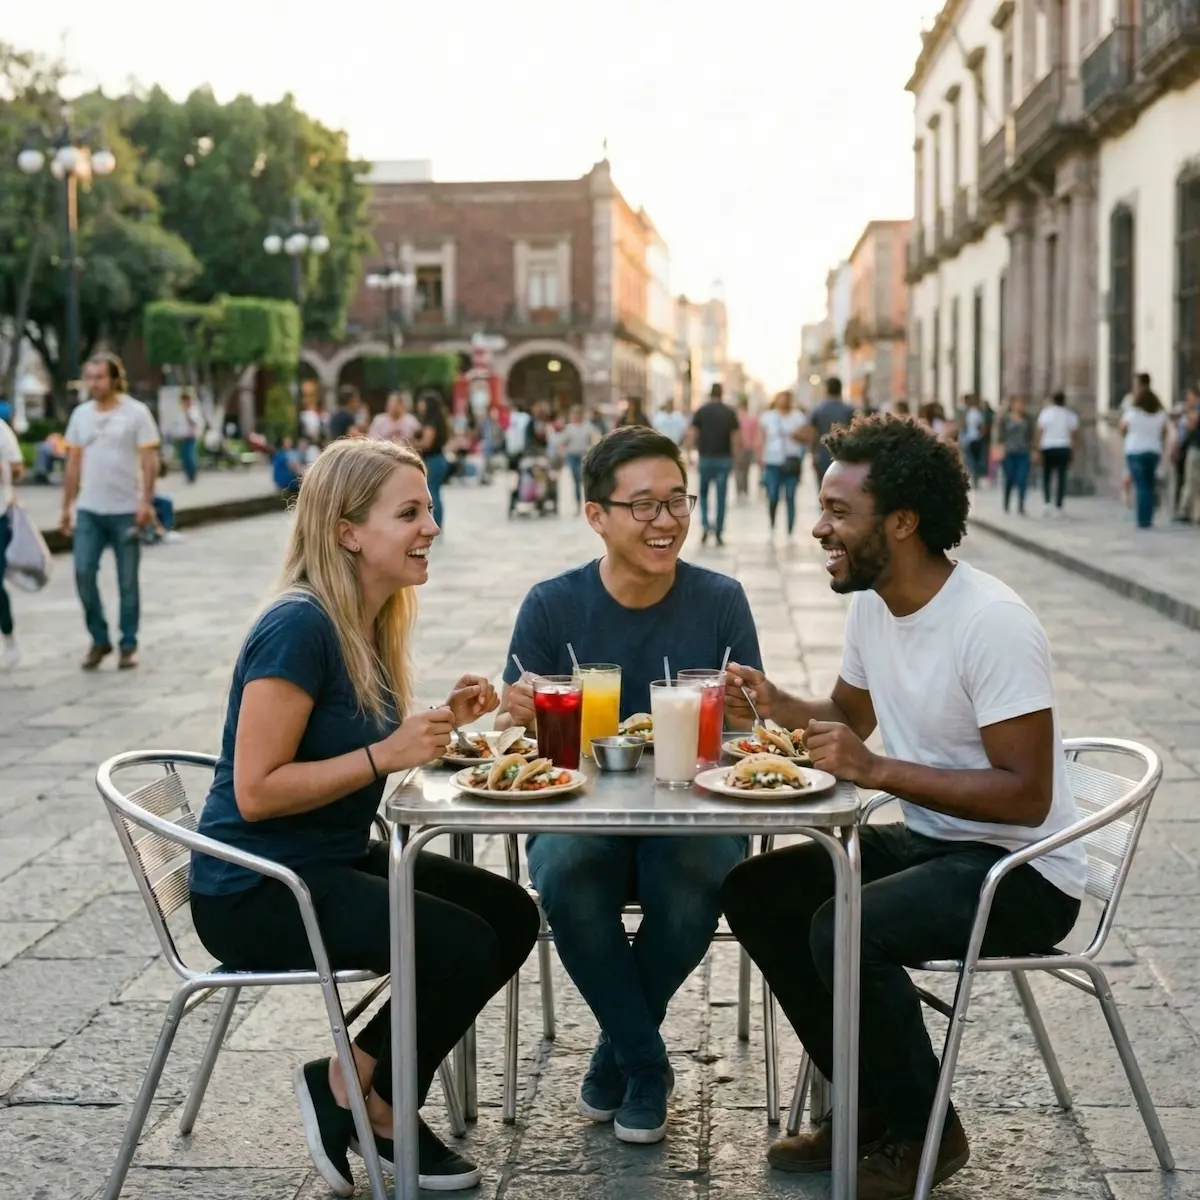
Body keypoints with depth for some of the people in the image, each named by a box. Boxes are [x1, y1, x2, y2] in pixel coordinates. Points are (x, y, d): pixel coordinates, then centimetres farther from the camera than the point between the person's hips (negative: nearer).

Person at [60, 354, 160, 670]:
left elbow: (149, 461, -7)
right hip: (89, 510, 4)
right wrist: (66, 507, 10)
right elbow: (73, 464, 13)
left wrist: (146, 502, -16)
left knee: (127, 581, 3)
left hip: (125, 510, -3)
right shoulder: (81, 414, 9)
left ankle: (128, 645, 14)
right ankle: (99, 639, 10)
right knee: (83, 573, -4)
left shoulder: (136, 413, -4)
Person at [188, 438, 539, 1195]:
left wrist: (442, 723, -2)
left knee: (513, 917, 2)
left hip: (337, 862, 9)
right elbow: (256, 792, -24)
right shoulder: (300, 626, -22)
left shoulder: (373, 622, 5)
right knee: (466, 947, -20)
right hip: (255, 890, -9)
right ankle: (351, 1090, 5)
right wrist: (385, 755, -26)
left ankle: (382, 1096, 13)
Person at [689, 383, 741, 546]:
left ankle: (705, 524, -6)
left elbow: (693, 436, -5)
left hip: (706, 457, 0)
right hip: (724, 459, 0)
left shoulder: (701, 411, -1)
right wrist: (734, 455, 8)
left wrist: (697, 449, 10)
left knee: (703, 493, 14)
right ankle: (719, 533, 5)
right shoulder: (730, 413, 0)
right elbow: (737, 438, -4)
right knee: (721, 496, 5)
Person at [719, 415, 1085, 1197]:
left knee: (845, 931, -29)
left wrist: (878, 770, -30)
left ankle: (924, 1134, -3)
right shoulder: (871, 602, 2)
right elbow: (850, 717, 19)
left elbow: (1027, 798, -26)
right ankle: (871, 1104, 11)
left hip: (1024, 870, -9)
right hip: (927, 840, 9)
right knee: (755, 893, 0)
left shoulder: (992, 624, -24)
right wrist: (776, 705, -2)